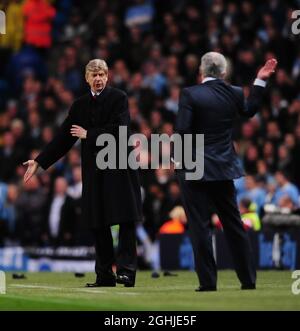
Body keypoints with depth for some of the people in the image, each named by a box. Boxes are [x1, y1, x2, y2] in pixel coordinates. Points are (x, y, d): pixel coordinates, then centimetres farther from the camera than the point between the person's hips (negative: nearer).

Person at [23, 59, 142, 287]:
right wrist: (39, 162, 10)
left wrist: (88, 135, -5)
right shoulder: (80, 105, 13)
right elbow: (64, 138, 14)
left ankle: (126, 271, -8)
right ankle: (105, 275, 12)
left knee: (126, 221, -8)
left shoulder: (118, 98, -2)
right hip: (94, 171, 5)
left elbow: (118, 130, -15)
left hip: (119, 168, -5)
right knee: (98, 225, 6)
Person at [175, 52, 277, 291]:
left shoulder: (190, 94, -12)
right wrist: (260, 81, 26)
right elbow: (249, 110, 22)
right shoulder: (234, 93, 2)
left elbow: (182, 130, -17)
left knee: (200, 226, -1)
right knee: (233, 223, 13)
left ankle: (208, 281, -3)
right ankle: (248, 279, 16)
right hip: (223, 168, 5)